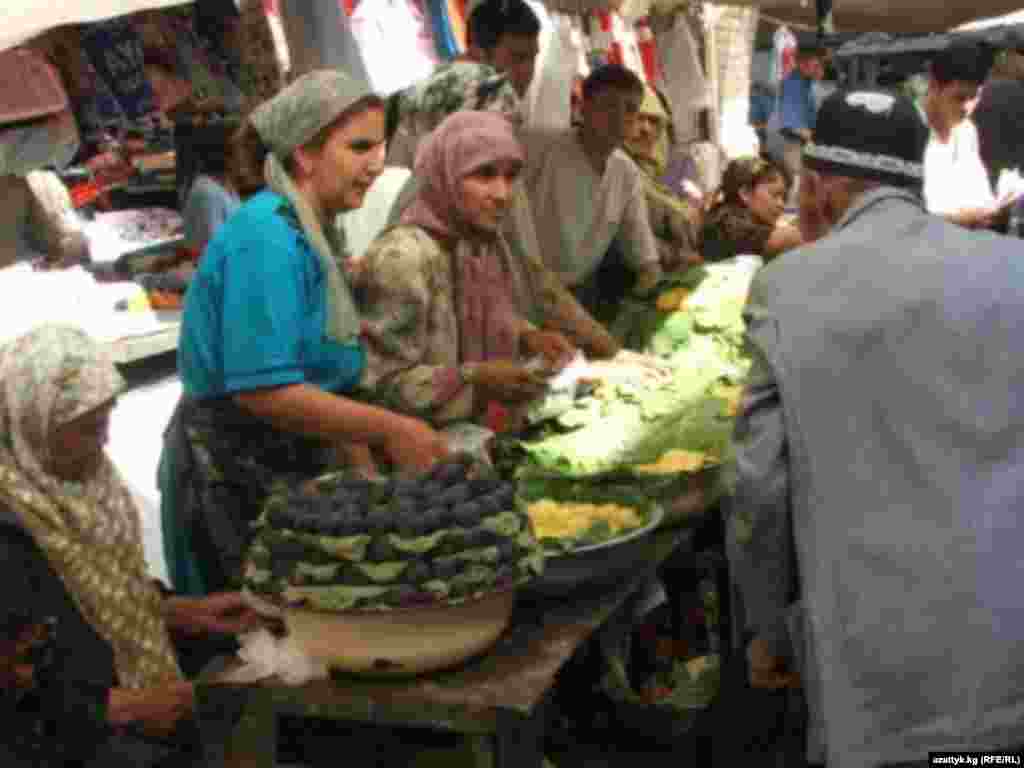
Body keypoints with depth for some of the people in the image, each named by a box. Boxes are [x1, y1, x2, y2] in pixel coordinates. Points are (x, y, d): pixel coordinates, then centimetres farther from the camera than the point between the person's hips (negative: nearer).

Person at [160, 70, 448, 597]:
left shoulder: (310, 234, 8)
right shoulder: (269, 238, -21)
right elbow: (263, 389, -28)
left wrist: (370, 475, 5)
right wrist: (391, 430, -22)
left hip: (281, 470, 9)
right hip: (230, 479, -9)